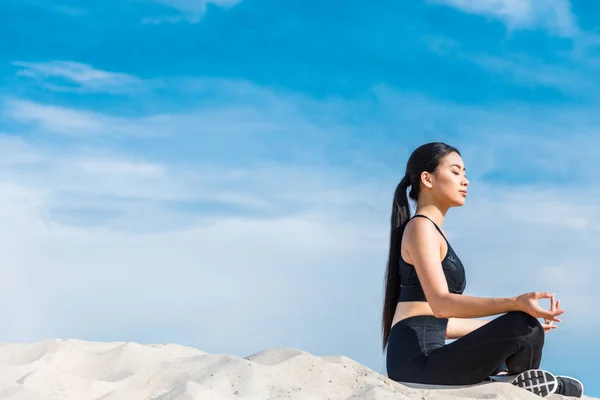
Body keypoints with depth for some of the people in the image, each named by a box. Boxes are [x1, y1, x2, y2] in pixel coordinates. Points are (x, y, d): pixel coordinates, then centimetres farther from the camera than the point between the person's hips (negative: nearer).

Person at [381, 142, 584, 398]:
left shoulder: (433, 232, 22)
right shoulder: (420, 227, -7)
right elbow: (441, 304, -22)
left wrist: (507, 329, 24)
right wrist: (515, 304, -31)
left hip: (422, 361, 10)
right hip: (418, 360, -10)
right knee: (523, 327, -22)